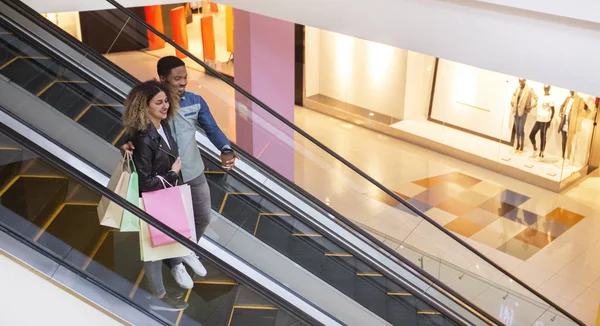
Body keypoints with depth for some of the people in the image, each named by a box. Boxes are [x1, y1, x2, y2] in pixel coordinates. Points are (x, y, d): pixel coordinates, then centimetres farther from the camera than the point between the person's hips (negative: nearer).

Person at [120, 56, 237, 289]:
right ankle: (177, 264, 40)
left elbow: (212, 129, -9)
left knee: (203, 217, 20)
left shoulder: (196, 102, -7)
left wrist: (225, 150, -29)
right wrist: (127, 145, -36)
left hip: (195, 173, 4)